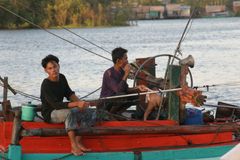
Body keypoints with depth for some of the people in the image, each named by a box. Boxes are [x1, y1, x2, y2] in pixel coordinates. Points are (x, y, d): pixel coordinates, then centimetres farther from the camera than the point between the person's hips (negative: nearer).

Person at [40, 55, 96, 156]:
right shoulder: (46, 85, -23)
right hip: (50, 114, -8)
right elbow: (56, 105, -32)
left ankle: (78, 142, -10)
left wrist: (79, 102, -10)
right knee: (69, 113, -39)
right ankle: (74, 146, -38)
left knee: (90, 114, -4)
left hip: (63, 109, 8)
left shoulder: (61, 78, 1)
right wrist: (77, 104, -40)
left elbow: (69, 94, 12)